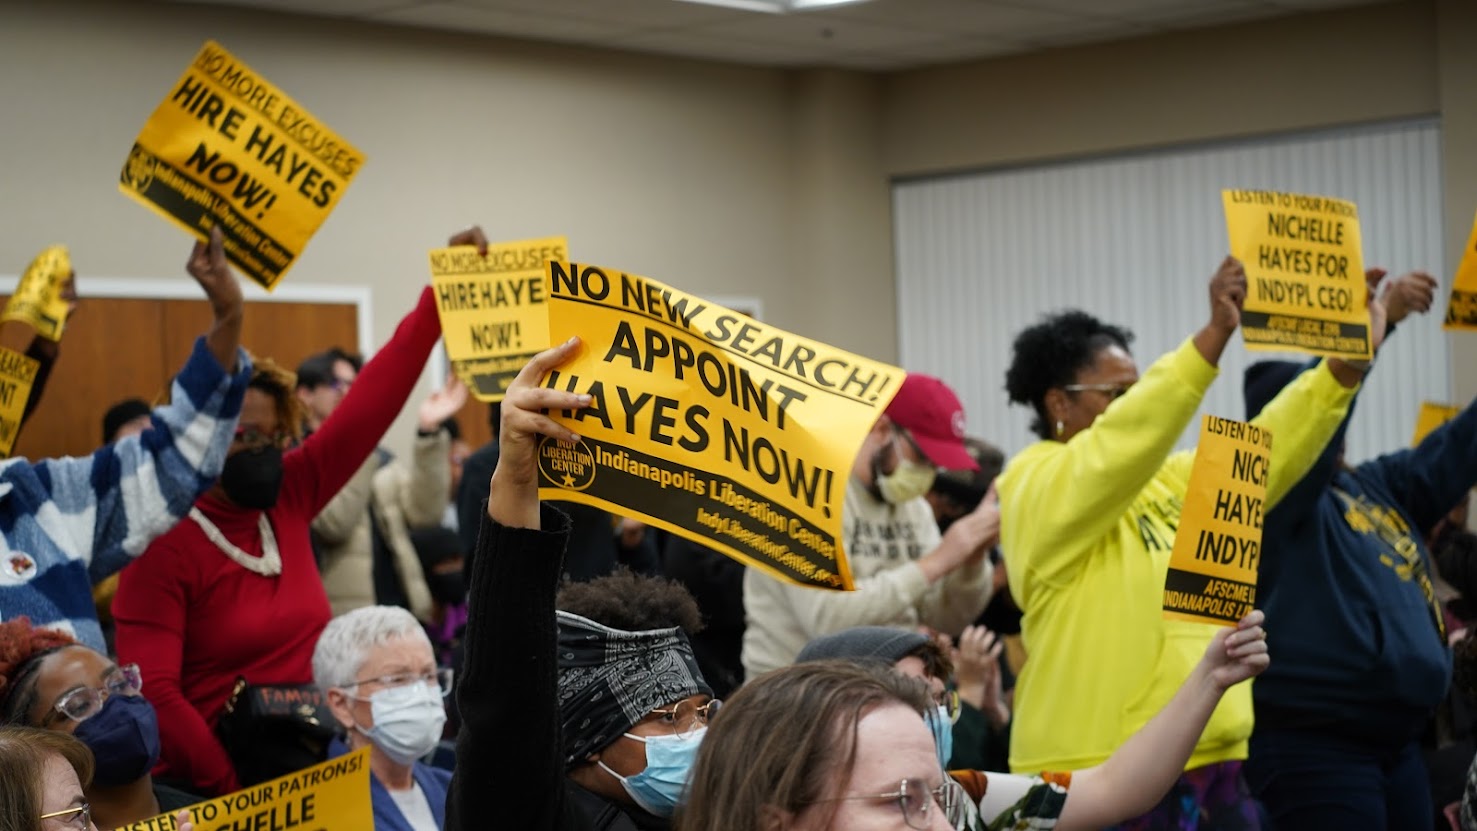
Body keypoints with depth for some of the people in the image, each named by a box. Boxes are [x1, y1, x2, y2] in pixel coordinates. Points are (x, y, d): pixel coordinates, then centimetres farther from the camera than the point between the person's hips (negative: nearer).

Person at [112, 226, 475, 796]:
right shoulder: (164, 547, -10)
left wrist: (442, 293, 0)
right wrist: (232, 792, -22)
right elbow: (152, 693, -16)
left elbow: (374, 399, 5)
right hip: (222, 785, -6)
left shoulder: (288, 497, 6)